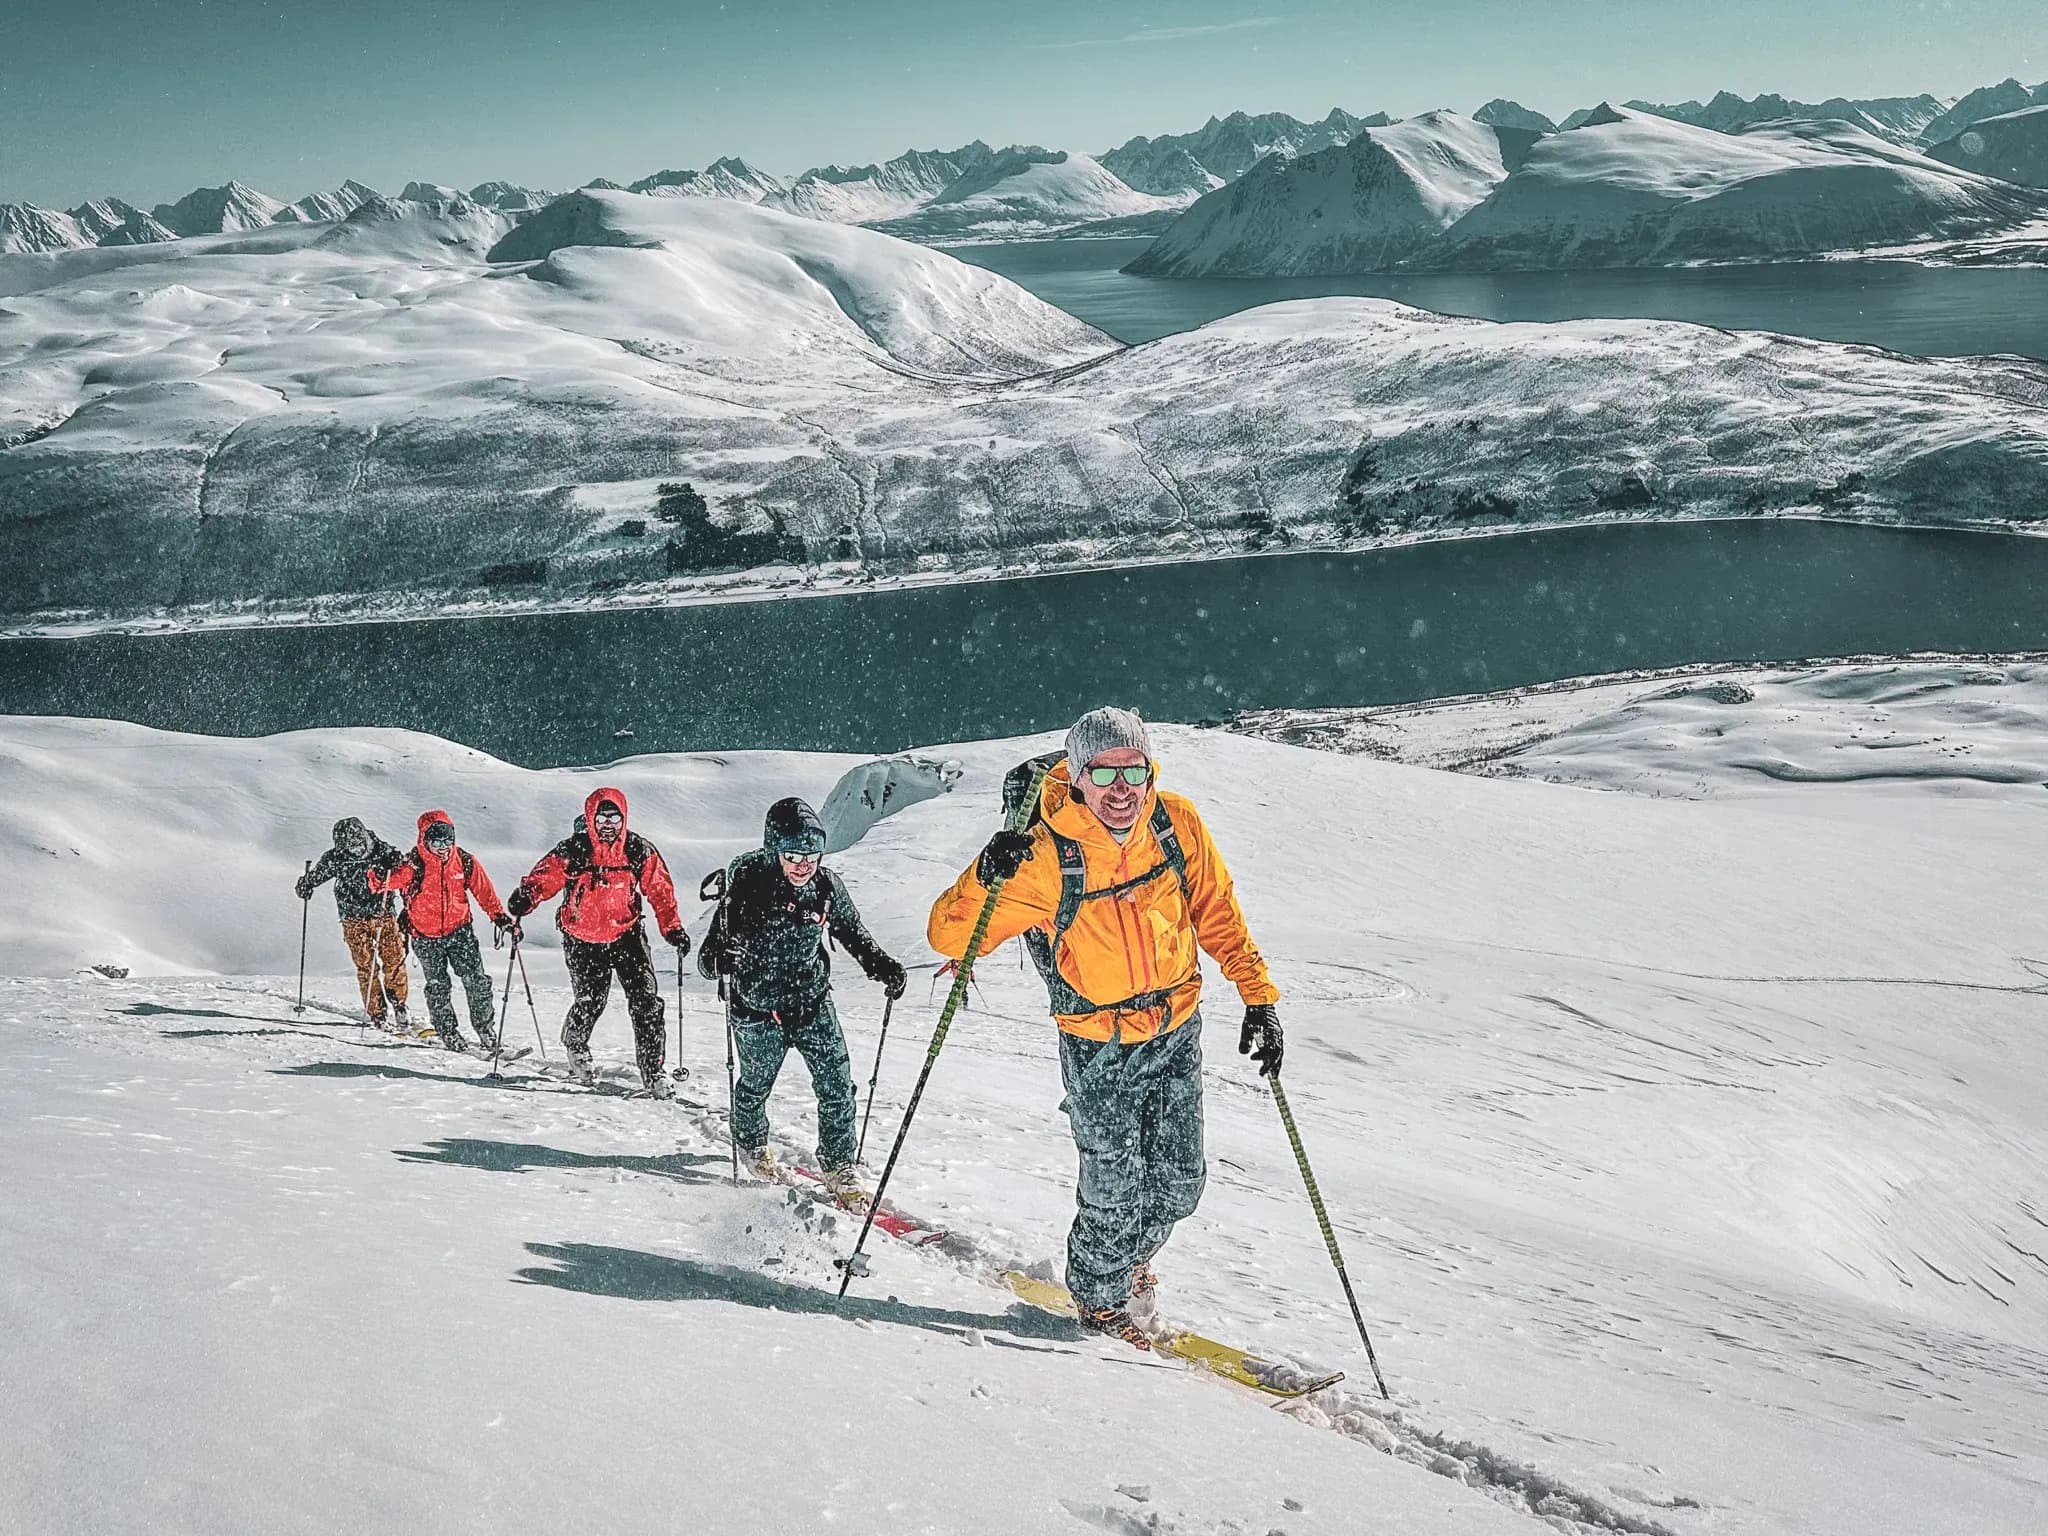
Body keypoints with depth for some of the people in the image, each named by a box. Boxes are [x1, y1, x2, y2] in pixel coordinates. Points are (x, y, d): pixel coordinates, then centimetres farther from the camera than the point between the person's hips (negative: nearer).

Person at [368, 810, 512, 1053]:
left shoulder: (464, 861, -5)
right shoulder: (414, 864, -13)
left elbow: (484, 891, 1)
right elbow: (395, 878, -24)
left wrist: (500, 917, -6)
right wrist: (380, 878, -47)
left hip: (460, 931, 1)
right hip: (426, 937, -1)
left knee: (476, 981, -4)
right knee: (438, 987, 6)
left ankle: (486, 1030, 9)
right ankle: (448, 1033, 21)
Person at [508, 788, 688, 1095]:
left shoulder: (640, 851, -7)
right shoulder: (573, 850, -12)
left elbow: (660, 891, -1)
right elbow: (544, 877, -14)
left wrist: (673, 928, -8)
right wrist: (526, 897, -36)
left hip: (626, 935, 1)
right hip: (583, 940, -1)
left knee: (646, 1002, -8)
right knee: (590, 1002, 5)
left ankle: (653, 1070, 4)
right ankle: (575, 1046, 40)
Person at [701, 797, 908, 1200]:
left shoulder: (827, 885, -9)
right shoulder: (747, 888, -21)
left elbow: (853, 932, 5)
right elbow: (715, 946, -18)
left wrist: (882, 967, -6)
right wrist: (718, 958, -40)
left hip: (813, 1001, 2)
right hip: (758, 1007, -2)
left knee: (837, 1084, -3)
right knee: (756, 1084, 18)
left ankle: (838, 1165, 14)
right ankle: (752, 1145, 46)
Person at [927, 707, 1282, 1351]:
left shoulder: (1178, 823, -12)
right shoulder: (1047, 857, -22)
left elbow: (1219, 915, 2)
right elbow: (949, 937, -19)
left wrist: (1258, 997, -2)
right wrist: (985, 878, -38)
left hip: (1178, 1030, 4)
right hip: (1098, 1043, -4)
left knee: (1179, 1180, 12)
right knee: (1115, 1185, 0)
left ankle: (1132, 1255, 46)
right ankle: (1098, 1294, 31)